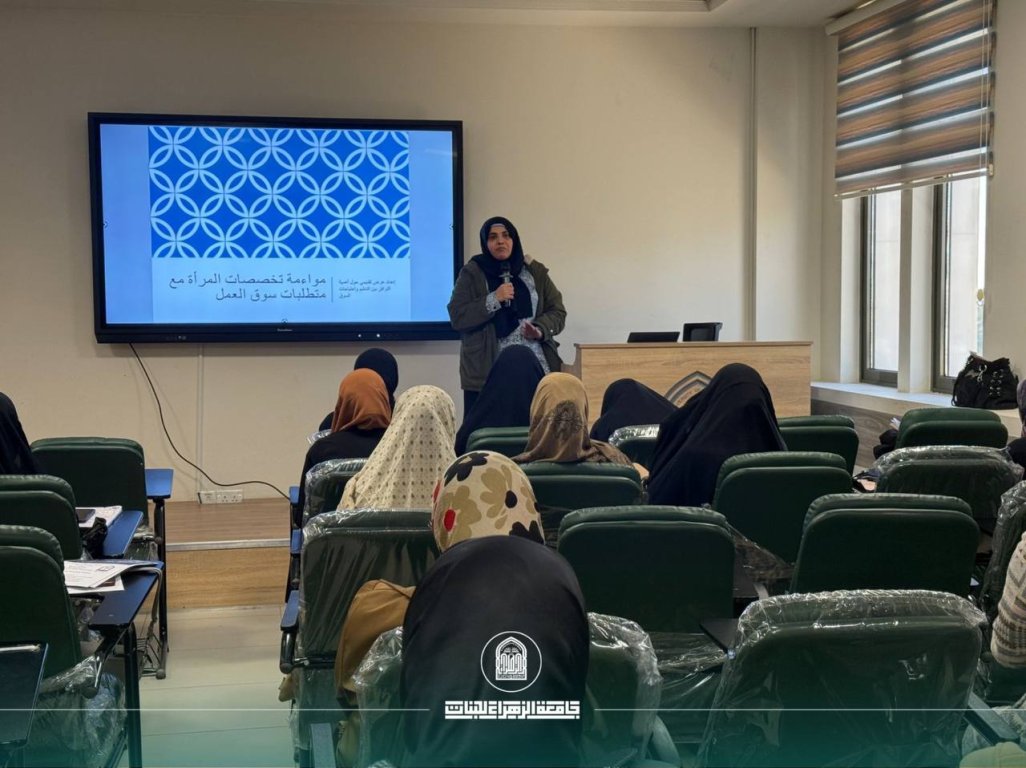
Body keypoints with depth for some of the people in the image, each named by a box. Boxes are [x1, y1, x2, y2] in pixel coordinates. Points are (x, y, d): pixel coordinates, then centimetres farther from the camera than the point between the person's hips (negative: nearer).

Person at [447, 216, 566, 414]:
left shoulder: (535, 271, 12)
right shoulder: (472, 274, 4)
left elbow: (557, 312, 10)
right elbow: (457, 317, -4)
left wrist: (540, 329, -10)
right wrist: (493, 299, -13)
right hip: (486, 372, -2)